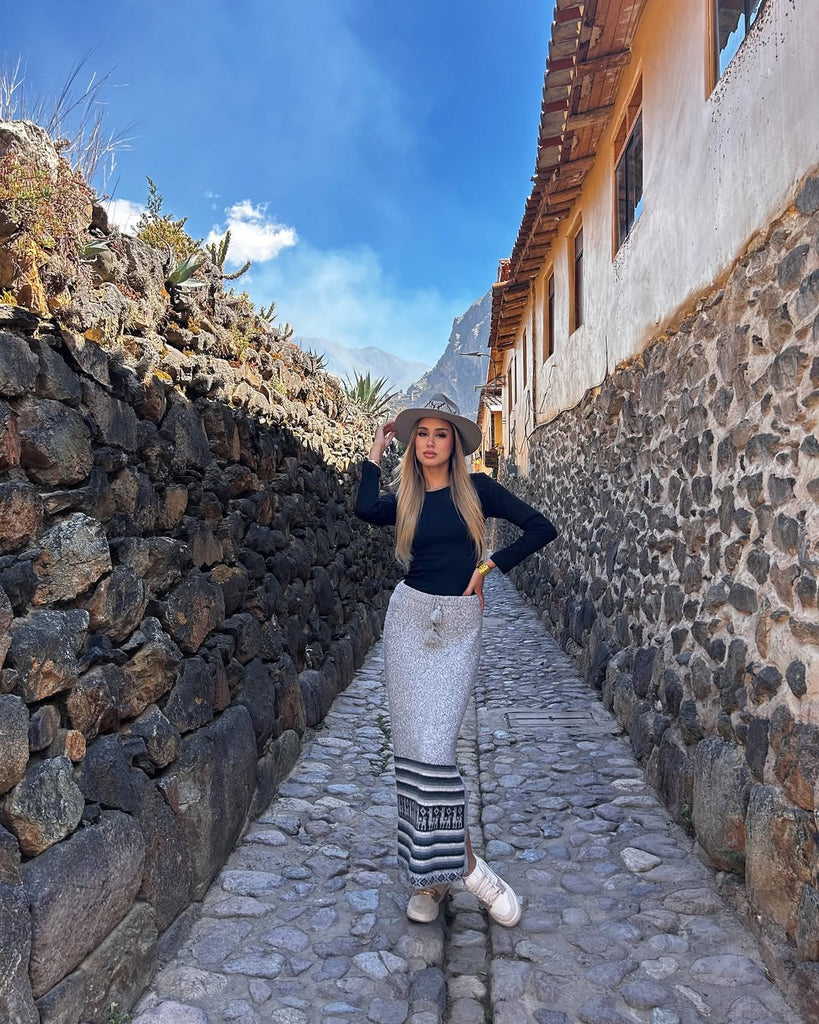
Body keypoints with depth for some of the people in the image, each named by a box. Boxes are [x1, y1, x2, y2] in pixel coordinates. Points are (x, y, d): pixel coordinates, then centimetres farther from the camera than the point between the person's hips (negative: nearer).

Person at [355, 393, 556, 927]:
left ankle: (453, 865, 6)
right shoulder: (406, 499, 7)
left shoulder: (476, 489, 1)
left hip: (459, 624, -3)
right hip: (410, 618, 3)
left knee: (434, 745, -11)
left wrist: (488, 566, -3)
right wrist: (377, 450, -2)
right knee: (413, 744, 2)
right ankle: (431, 873, 15)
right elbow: (365, 509, -16)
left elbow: (542, 529, -2)